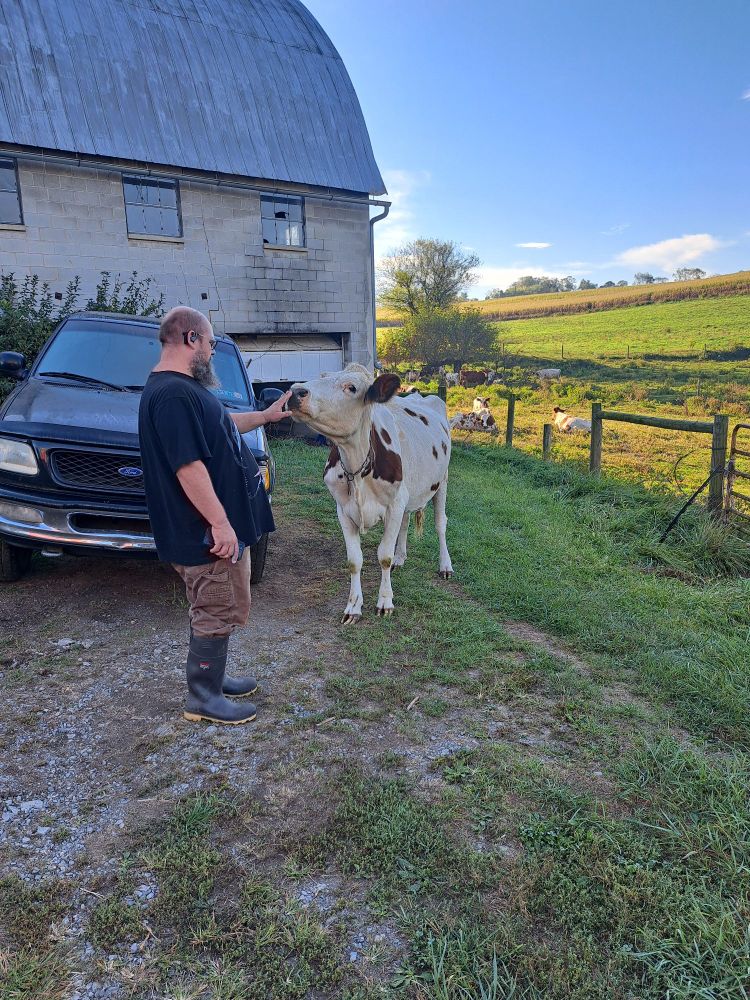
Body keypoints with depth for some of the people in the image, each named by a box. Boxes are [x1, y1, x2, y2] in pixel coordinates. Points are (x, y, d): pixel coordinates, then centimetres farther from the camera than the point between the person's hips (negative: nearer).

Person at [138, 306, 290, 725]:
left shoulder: (186, 388, 13)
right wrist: (220, 522, -26)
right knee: (219, 612, 1)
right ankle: (203, 698, 15)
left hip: (224, 521, 11)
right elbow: (188, 466, -27)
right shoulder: (172, 394, -21)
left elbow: (222, 423, 30)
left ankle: (211, 676, 35)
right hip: (209, 531, -11)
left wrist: (265, 416, 32)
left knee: (216, 608, 20)